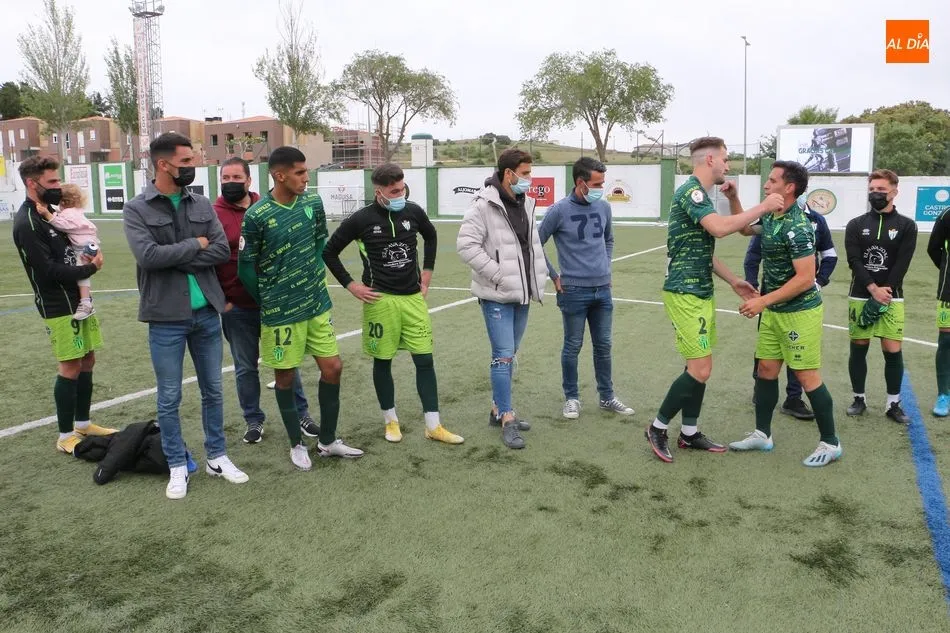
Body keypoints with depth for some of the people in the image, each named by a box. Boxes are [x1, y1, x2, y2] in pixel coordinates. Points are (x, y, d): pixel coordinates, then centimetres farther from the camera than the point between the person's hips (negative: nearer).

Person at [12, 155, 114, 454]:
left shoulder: (51, 211, 12)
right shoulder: (27, 223, -15)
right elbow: (48, 270, -20)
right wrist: (90, 268, -12)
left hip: (78, 298, 9)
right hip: (58, 305, -9)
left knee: (87, 360, 13)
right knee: (71, 367, -4)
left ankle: (82, 424, 26)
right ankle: (65, 436, 9)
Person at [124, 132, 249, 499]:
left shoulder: (202, 205, 6)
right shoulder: (137, 210, -5)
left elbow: (222, 250, -5)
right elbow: (147, 255, -20)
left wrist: (177, 259, -14)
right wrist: (195, 244, -11)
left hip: (207, 313, 4)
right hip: (166, 318, -4)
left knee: (213, 390, 13)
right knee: (169, 398, 7)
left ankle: (217, 457, 28)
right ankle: (178, 466, 22)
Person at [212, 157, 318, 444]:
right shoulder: (214, 215, -5)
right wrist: (220, 300, -8)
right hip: (237, 309, -1)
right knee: (245, 368, 11)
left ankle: (301, 414, 25)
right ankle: (254, 420, 27)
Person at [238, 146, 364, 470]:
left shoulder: (313, 202, -1)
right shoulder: (256, 216, -16)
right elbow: (246, 267, -7)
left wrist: (317, 275, 9)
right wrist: (268, 304, 4)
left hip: (318, 304, 5)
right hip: (280, 311, -5)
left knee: (333, 368, 6)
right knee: (285, 376, 8)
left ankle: (327, 441, 24)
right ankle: (297, 444, 27)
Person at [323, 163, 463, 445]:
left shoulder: (413, 212, 1)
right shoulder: (361, 219, -8)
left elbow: (430, 235, 23)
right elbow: (329, 252, 2)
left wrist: (427, 270, 16)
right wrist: (351, 285, -2)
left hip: (413, 297, 3)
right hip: (380, 300, -3)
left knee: (425, 360, 2)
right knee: (382, 361, 8)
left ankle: (433, 426, 12)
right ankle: (391, 420, 27)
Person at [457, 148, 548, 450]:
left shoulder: (526, 203, 10)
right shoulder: (484, 205, -13)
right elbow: (466, 245, -18)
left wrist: (540, 276, 7)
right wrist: (498, 274, -19)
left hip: (522, 293, 8)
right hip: (497, 295, -8)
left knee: (509, 354, 15)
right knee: (503, 356, -6)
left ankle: (498, 409, 28)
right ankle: (508, 420, 3)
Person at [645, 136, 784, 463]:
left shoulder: (699, 193, 17)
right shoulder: (690, 191, -14)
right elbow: (720, 228, -30)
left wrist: (734, 281, 21)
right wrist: (764, 207, -19)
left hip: (701, 293, 10)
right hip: (686, 294, -10)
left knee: (698, 366, 13)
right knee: (700, 369, -9)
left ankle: (689, 432, 22)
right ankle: (658, 427, 6)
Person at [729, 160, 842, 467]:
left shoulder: (797, 227, -22)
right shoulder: (771, 217, 5)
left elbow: (805, 278, -25)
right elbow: (744, 228, 26)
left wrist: (762, 301, -23)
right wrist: (733, 198, 11)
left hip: (799, 311, -9)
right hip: (774, 310, 9)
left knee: (807, 376, -1)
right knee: (766, 369, 12)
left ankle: (830, 443, 13)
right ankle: (762, 434, 22)